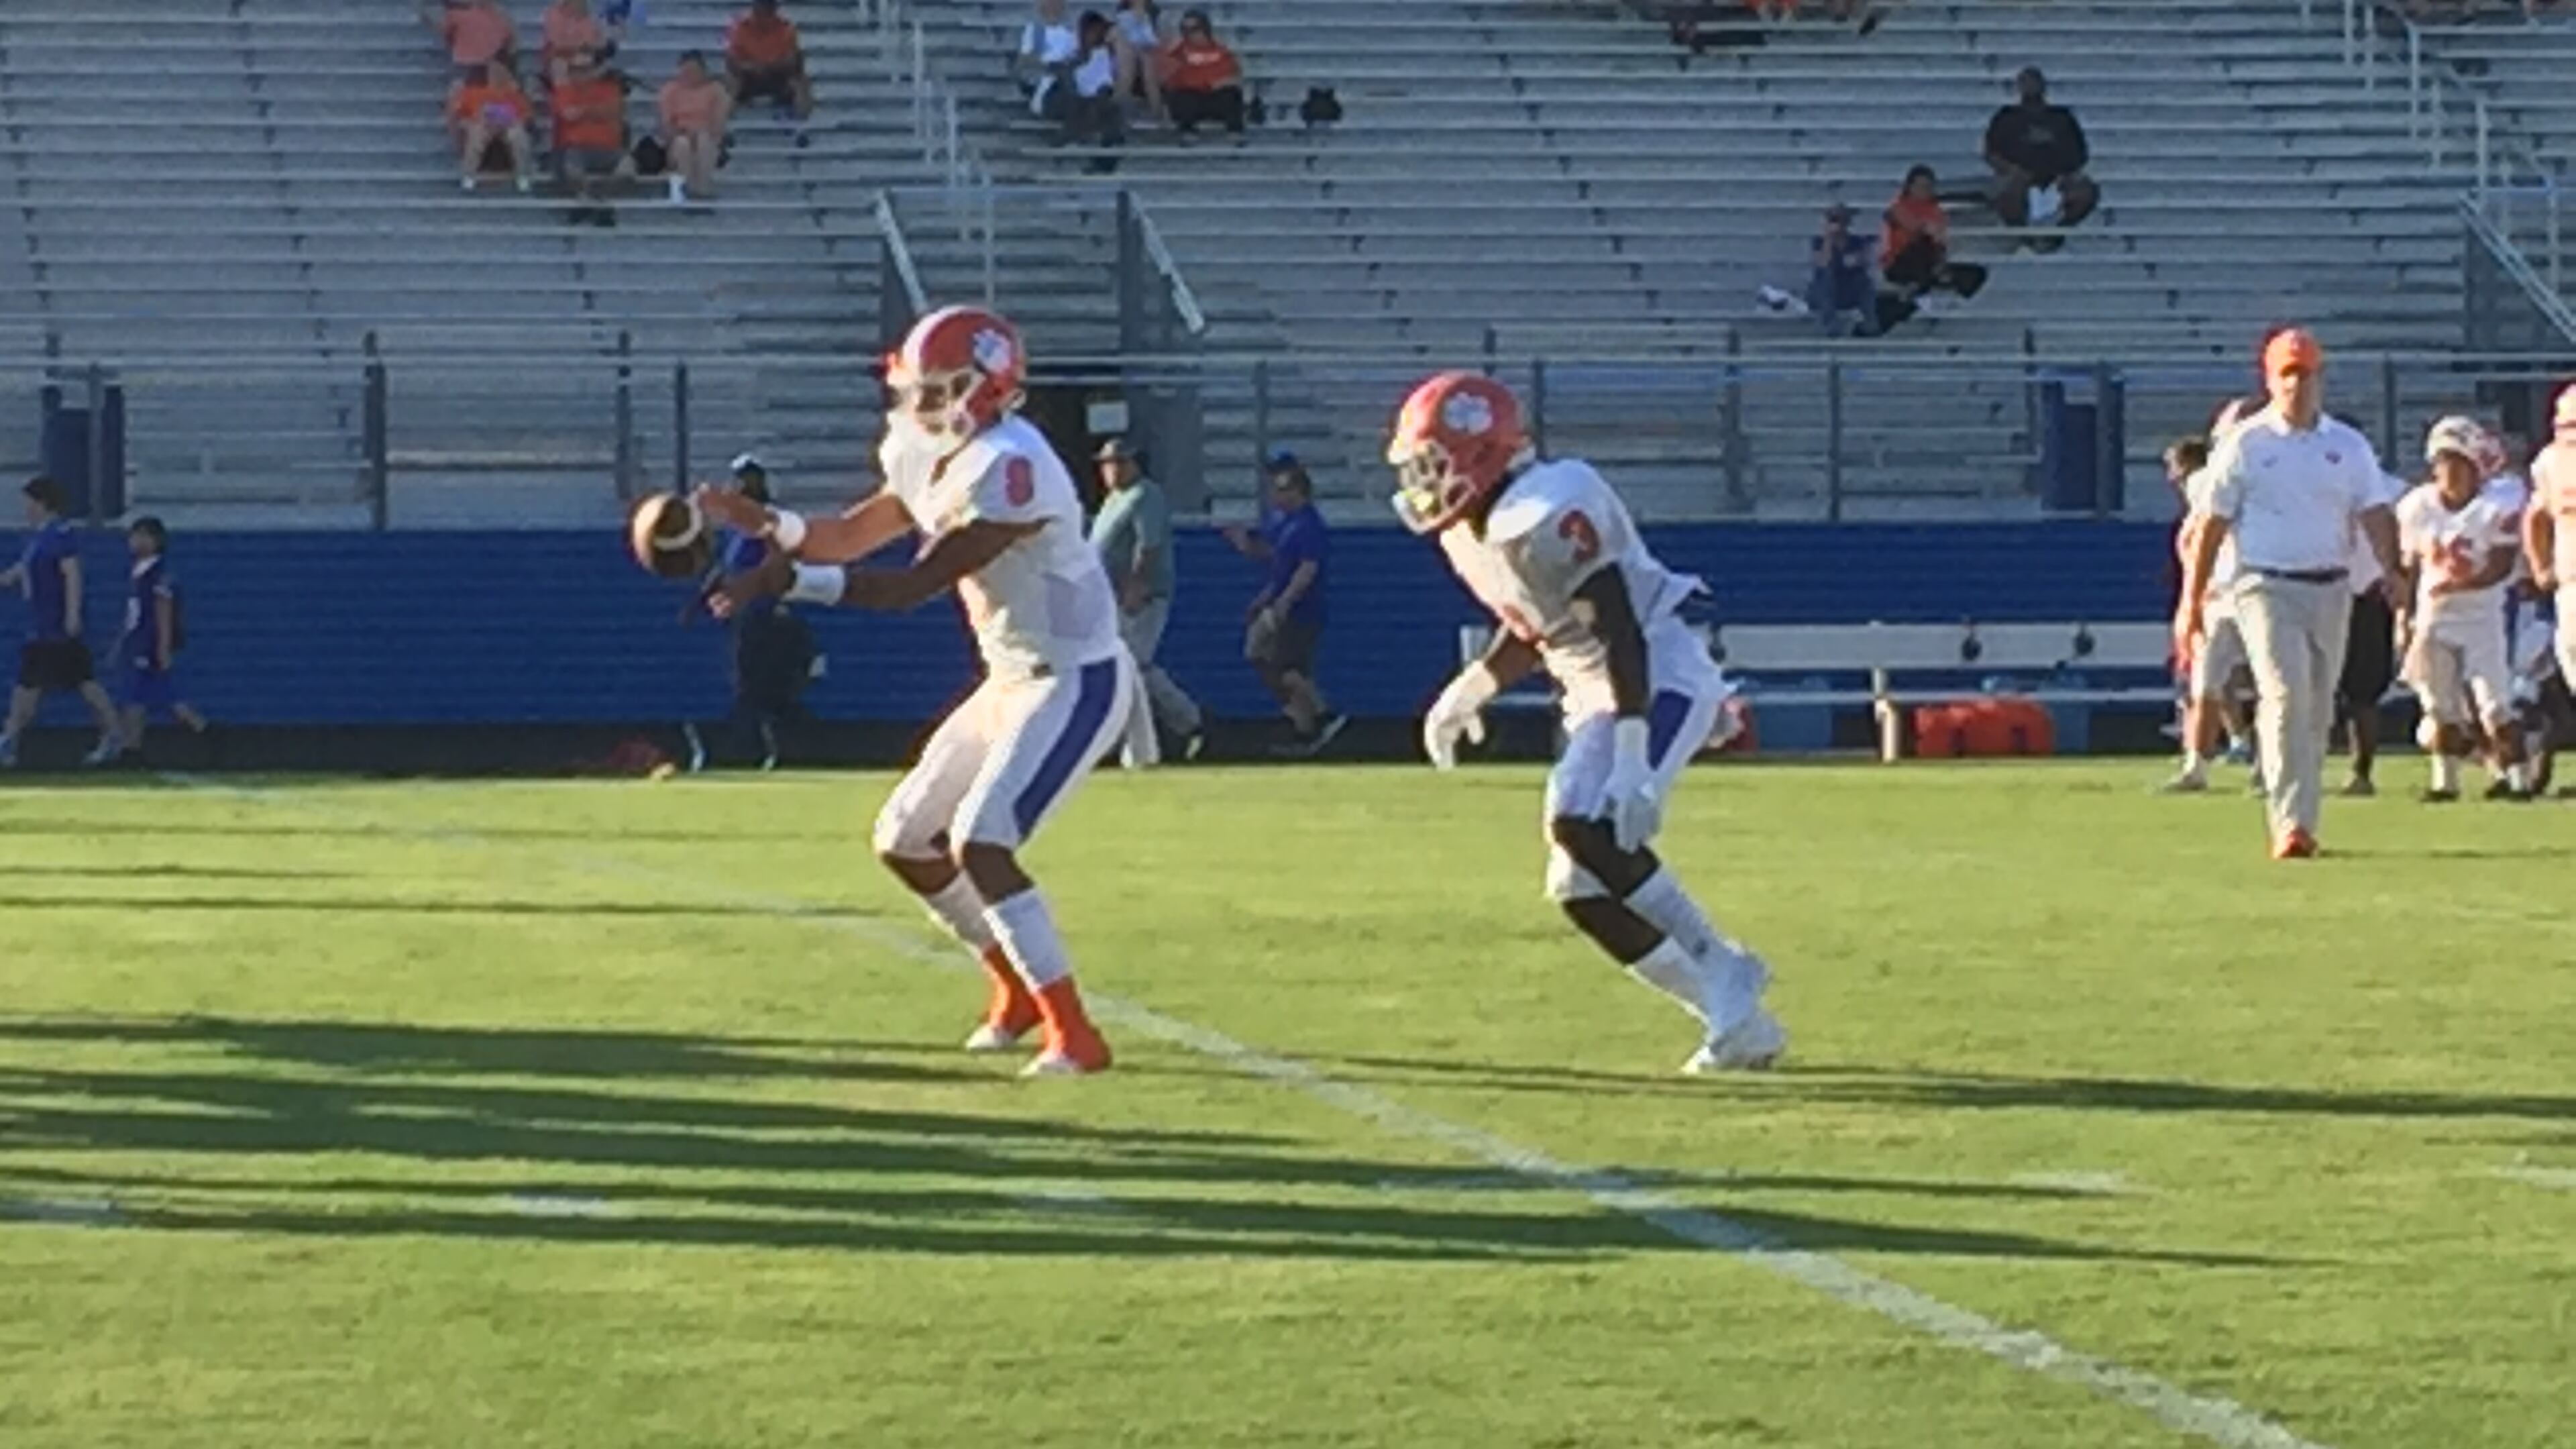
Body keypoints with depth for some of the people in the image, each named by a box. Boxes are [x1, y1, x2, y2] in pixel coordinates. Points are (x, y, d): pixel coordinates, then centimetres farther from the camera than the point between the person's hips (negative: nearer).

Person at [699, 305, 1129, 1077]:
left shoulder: (1006, 468, -26)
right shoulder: (928, 458, 5)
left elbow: (914, 586, -29)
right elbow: (850, 537, 16)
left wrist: (791, 580, -33)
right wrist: (764, 521, -2)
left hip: (1076, 680, -10)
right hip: (1011, 682, 10)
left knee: (979, 844, -23)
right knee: (905, 841, 13)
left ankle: (1075, 1036, -17)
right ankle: (1018, 986, 32)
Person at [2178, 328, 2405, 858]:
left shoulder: (2349, 447, 10)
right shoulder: (2245, 445, 1)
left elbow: (2375, 516, 2)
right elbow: (2211, 525, 1)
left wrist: (2395, 574, -17)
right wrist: (2191, 602, -3)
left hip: (2330, 591, 4)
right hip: (2267, 589, -4)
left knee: (2317, 710, 7)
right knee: (2286, 695, -19)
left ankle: (2300, 824, 18)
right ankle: (2289, 824, -26)